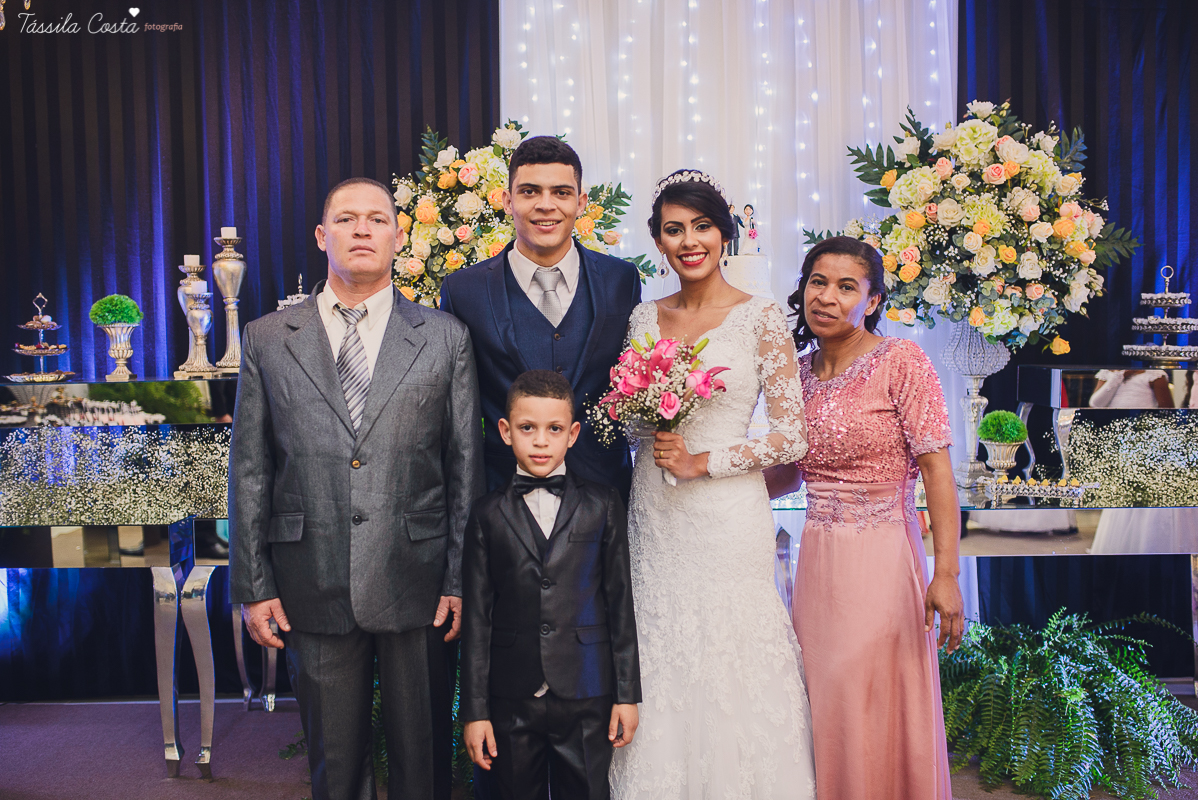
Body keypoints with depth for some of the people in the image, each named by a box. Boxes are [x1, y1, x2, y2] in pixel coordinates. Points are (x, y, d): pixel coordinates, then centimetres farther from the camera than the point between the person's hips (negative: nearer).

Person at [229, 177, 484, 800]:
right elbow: (249, 470, 5)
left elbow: (466, 464, 2)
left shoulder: (446, 337, 4)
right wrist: (253, 585, 1)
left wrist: (462, 579, -3)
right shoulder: (266, 340, 6)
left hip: (417, 585, 0)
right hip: (312, 587, 1)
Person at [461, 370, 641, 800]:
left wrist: (627, 694, 1)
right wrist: (474, 710, 0)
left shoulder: (602, 505, 3)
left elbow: (620, 600, 3)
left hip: (587, 699, 0)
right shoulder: (488, 514, 2)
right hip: (511, 700, 0)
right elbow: (477, 616, 1)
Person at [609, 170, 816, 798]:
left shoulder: (760, 319, -4)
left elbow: (792, 436, -8)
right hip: (653, 510, 4)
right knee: (658, 659, 8)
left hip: (727, 513, -4)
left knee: (727, 658, 1)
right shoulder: (645, 317, 9)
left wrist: (702, 462, -12)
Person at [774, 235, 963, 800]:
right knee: (824, 714, 12)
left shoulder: (901, 362, -8)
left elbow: (936, 469, -13)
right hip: (816, 561, 5)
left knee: (879, 717, 2)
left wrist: (946, 573, -18)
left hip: (882, 560, -5)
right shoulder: (798, 373, 8)